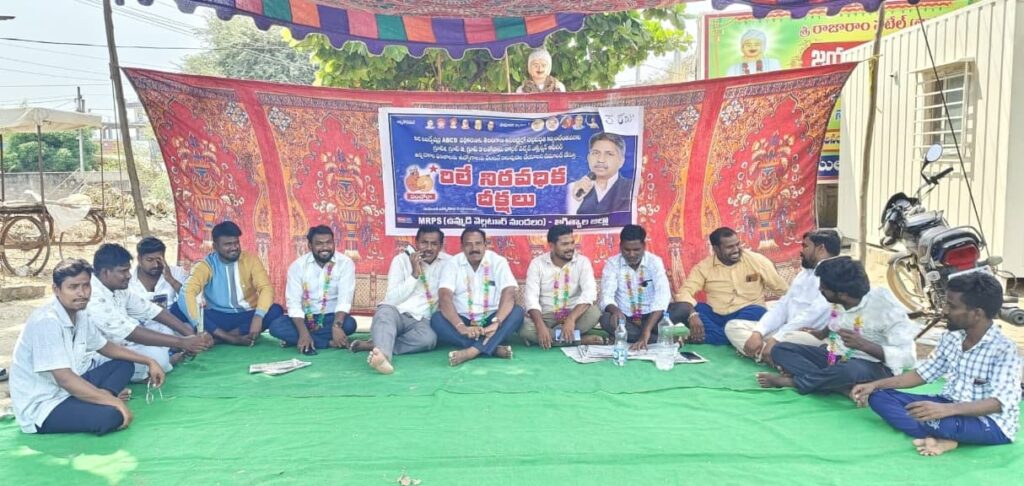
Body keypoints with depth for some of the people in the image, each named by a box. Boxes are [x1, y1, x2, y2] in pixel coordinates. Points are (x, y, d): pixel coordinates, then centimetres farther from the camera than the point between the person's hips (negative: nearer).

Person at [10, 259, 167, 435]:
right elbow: (65, 379, -28)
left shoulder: (80, 314, 4)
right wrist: (115, 402, -25)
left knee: (124, 365, 11)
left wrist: (148, 361, 12)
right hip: (41, 407, -10)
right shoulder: (46, 322, -23)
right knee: (111, 415, -33)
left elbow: (105, 346, 21)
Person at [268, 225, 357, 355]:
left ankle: (297, 340, -20)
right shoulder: (298, 265, -6)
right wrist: (303, 332, -28)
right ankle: (329, 343, -25)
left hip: (332, 317, -1)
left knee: (349, 324, -33)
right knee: (276, 326, -25)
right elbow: (294, 303, -12)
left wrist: (337, 326, -38)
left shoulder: (345, 263, -10)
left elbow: (345, 299, -19)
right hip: (305, 318, 1)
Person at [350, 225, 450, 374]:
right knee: (385, 311, -38)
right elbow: (392, 300, -8)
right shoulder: (401, 259, 1)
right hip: (396, 313, -1)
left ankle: (376, 346, -32)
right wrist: (415, 274, -13)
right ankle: (383, 355, -63)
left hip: (420, 321, 1)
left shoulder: (448, 262, 6)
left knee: (429, 338, -35)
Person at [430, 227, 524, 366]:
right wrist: (461, 327, -35)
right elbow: (444, 296, -18)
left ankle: (472, 351, -42)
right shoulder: (452, 264, -3)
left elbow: (509, 293, -18)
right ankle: (493, 347, -35)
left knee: (517, 312, -28)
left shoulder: (498, 262, -4)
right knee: (436, 319, -28)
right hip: (462, 320, 0)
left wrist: (496, 323, -36)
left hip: (490, 319, 0)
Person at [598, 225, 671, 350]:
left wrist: (646, 331, -37)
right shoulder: (612, 263, -4)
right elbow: (607, 296, -15)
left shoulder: (655, 262, -8)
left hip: (651, 318, -2)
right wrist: (615, 310, -42)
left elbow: (662, 297, -22)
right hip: (625, 319, 2)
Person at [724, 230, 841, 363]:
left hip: (814, 336, -10)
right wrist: (757, 333, -4)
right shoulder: (804, 273, 20)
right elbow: (782, 306, 13)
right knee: (733, 326, 0)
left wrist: (776, 339, -23)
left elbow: (813, 315, -21)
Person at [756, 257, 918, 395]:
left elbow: (908, 356, -26)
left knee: (849, 370, -43)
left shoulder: (884, 305, -21)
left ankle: (791, 381, -18)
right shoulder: (840, 302, -2)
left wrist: (863, 344, -34)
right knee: (780, 350, -8)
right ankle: (843, 387, -23)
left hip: (874, 367, -7)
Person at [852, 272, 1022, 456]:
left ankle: (935, 437, -7)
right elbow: (923, 373, 11)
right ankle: (942, 439, -21)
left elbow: (999, 402, -29)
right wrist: (875, 384, 1)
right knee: (878, 395, -6)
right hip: (950, 408, 9)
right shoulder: (951, 338, 3)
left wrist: (947, 410, -45)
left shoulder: (1004, 349, -19)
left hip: (990, 423, -9)